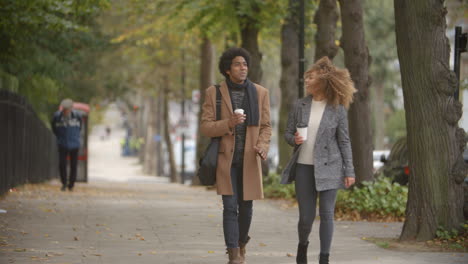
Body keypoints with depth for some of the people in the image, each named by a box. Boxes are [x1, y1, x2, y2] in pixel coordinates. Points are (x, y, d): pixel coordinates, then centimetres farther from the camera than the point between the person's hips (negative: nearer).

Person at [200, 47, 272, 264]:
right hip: (226, 159, -2)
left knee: (246, 207, 8)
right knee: (230, 207, -9)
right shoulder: (214, 92, -1)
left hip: (249, 160, 2)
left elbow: (266, 126, 9)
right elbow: (206, 127, -3)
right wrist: (228, 123, -21)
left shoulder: (260, 93, 5)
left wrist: (262, 146, -11)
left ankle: (241, 246, 32)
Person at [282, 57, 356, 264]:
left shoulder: (338, 110, -3)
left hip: (328, 168, -2)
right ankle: (302, 245, 33)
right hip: (304, 167, 2)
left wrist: (349, 171, -2)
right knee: (306, 216, 4)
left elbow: (344, 142, 0)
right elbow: (288, 132, 10)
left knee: (327, 214, -2)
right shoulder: (300, 105, 3)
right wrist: (294, 140, -14)